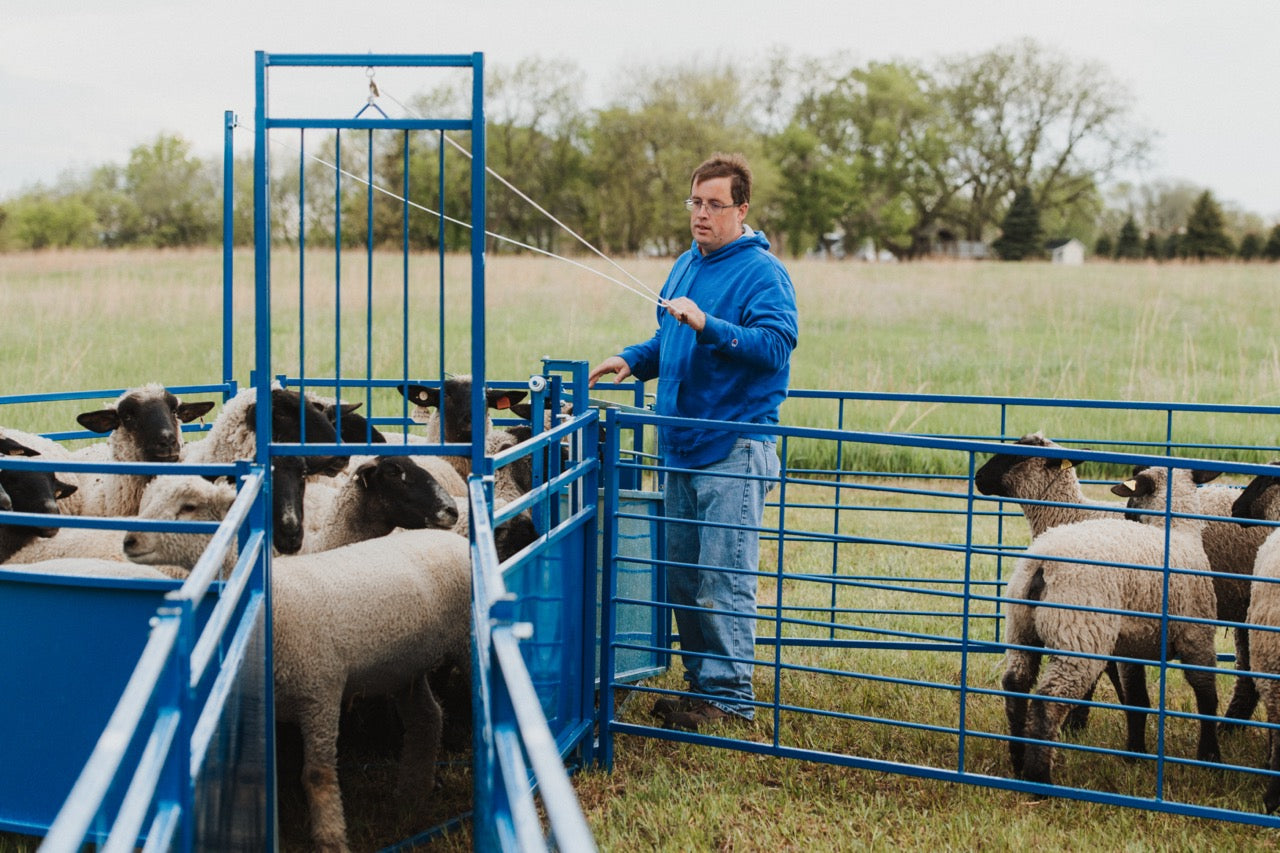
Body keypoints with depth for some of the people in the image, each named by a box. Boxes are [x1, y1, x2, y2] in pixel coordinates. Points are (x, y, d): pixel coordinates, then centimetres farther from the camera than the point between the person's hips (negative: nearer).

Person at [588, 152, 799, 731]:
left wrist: (708, 325, -31)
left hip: (735, 450, -9)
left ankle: (730, 694, 2)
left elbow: (774, 345, -23)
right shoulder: (686, 265, 16)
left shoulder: (762, 272, -10)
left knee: (725, 578, -6)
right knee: (682, 575, 13)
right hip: (681, 444, 9)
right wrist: (631, 361, 11)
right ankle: (701, 681, 24)